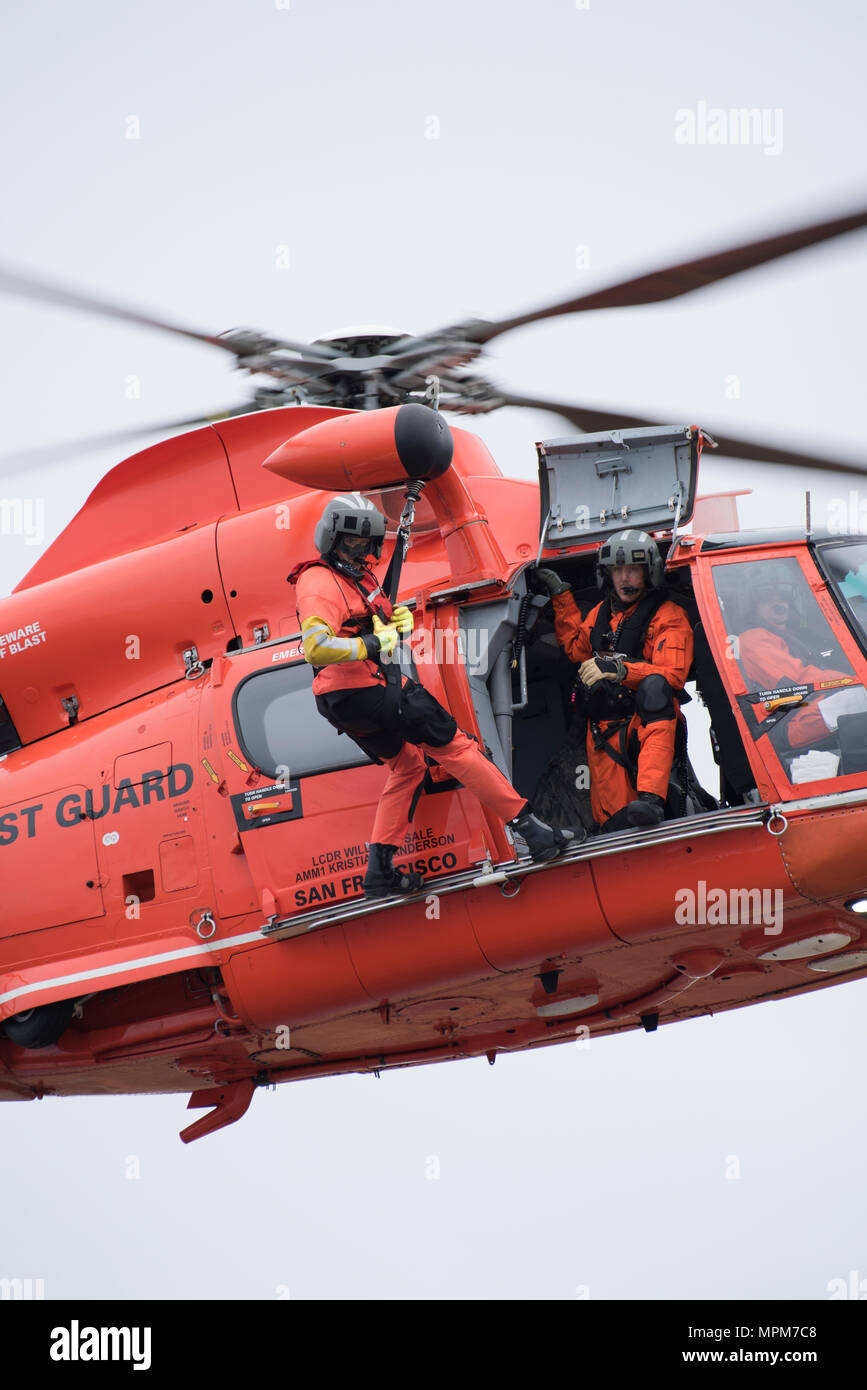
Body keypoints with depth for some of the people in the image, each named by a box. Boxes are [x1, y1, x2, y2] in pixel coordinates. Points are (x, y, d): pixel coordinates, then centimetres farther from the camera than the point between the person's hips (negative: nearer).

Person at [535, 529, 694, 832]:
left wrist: (619, 669, -27)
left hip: (647, 718, -6)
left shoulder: (668, 617, 2)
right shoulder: (602, 613, 20)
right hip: (604, 726, 6)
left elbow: (672, 675, -12)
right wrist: (561, 596, 32)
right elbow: (577, 649, 38)